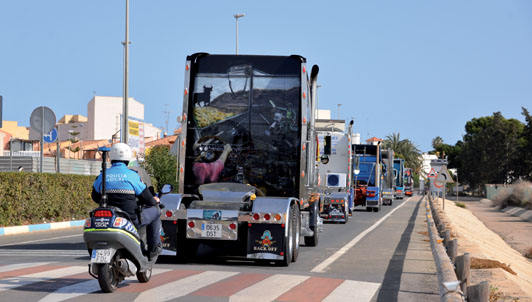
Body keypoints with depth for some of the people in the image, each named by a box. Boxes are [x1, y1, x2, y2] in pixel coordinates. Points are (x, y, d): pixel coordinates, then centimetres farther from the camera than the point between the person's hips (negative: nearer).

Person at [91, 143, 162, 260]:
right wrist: (155, 201, 20)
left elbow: (95, 197, 16)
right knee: (154, 211, 19)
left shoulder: (102, 176, 2)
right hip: (131, 219, -5)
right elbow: (147, 199, -4)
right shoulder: (132, 175, -9)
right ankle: (153, 248, 21)